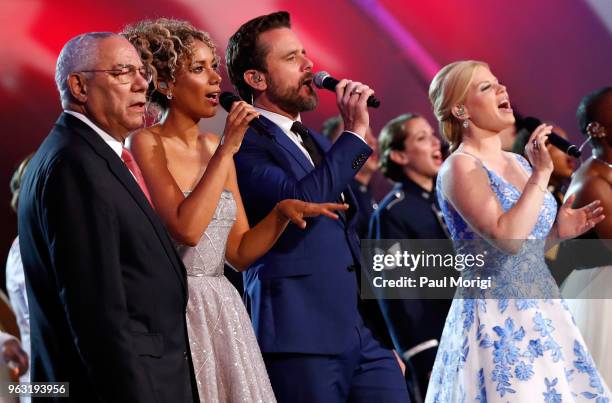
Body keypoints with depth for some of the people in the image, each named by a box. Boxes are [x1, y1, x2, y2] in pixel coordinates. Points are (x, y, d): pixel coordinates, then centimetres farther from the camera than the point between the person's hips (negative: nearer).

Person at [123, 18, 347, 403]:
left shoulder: (216, 148, 11)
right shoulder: (147, 143, -9)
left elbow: (239, 253, 12)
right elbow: (186, 228, -23)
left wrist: (282, 211, -5)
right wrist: (227, 149, -16)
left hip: (223, 313, 7)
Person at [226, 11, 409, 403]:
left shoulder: (322, 146, 20)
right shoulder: (245, 145, -6)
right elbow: (297, 200, -25)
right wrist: (356, 132, -15)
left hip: (364, 338, 7)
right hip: (301, 341, -7)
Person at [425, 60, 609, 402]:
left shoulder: (518, 162, 12)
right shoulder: (460, 167, -11)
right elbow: (506, 239, -24)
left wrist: (558, 232, 5)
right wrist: (541, 174, -20)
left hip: (543, 312, 8)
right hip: (498, 320, -8)